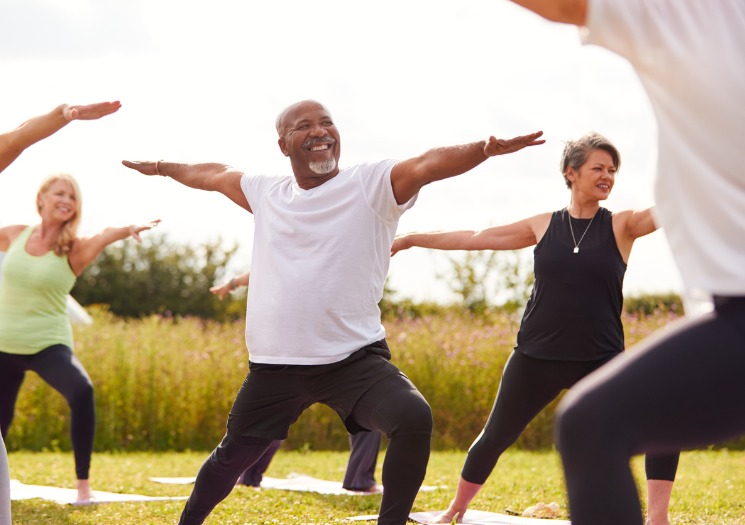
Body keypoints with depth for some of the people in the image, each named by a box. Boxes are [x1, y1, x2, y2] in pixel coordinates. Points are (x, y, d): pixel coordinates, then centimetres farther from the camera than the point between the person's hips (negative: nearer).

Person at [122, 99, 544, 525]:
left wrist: (485, 149, -42)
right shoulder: (266, 193, 8)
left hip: (355, 357, -4)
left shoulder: (372, 184, -6)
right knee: (233, 456, 17)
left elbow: (429, 164, -24)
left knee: (414, 418, -29)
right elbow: (214, 174, 28)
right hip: (276, 364, 4)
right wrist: (163, 168, 43)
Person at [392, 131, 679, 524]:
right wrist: (411, 239, 15)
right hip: (536, 358, 1)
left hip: (600, 361, -1)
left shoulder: (621, 226, -1)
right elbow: (474, 239, 12)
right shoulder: (543, 227, 4)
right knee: (495, 436, 11)